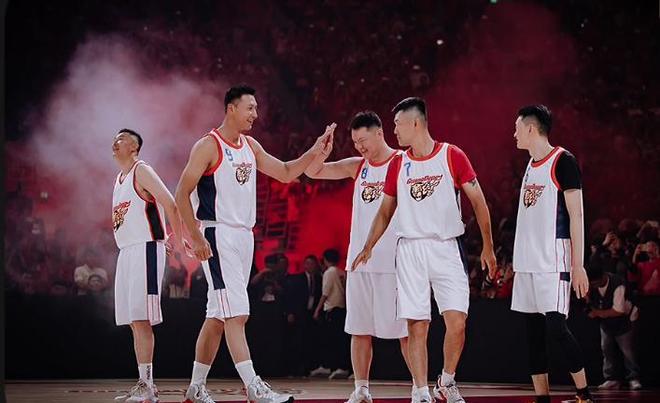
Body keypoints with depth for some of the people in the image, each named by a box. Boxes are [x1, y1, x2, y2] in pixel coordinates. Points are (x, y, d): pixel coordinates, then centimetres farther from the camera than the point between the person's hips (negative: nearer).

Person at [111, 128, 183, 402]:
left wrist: (178, 240, -15)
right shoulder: (119, 179, 20)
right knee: (133, 321, 7)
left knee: (140, 319, -14)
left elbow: (170, 204, -14)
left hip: (146, 249, -9)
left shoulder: (142, 171, -7)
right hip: (126, 252, 9)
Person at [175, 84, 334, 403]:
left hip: (244, 235, 8)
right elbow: (182, 194, -11)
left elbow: (285, 173, 17)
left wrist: (314, 152, 2)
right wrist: (196, 238, -17)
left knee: (217, 316, 11)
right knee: (236, 313, -13)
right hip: (218, 236, -8)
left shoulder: (251, 146, 13)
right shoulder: (208, 146, -10)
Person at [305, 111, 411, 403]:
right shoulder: (357, 166, 11)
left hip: (394, 261, -6)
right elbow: (313, 171, 10)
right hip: (359, 260, 6)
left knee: (405, 330, -4)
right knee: (359, 329, 7)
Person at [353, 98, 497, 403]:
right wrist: (368, 248, 12)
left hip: (447, 248, -3)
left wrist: (487, 247, -2)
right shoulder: (398, 164, 9)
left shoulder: (452, 156, -2)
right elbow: (386, 211, 18)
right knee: (417, 326, -2)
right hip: (410, 249, 3)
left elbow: (478, 202, 0)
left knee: (457, 322, -10)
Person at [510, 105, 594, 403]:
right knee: (534, 330, 6)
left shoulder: (562, 161, -9)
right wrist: (519, 260, 16)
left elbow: (576, 215, -12)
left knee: (555, 326, -12)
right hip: (528, 261, 8)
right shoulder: (530, 165, 16)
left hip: (553, 261, -8)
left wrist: (578, 265, -17)